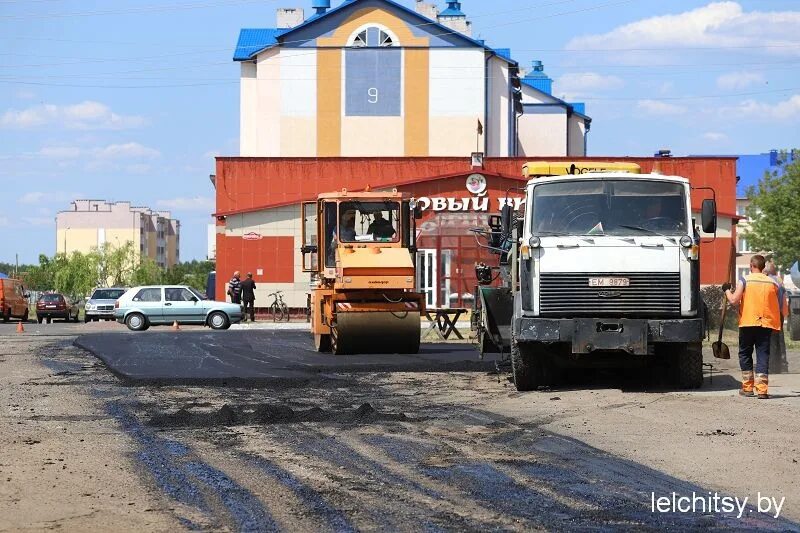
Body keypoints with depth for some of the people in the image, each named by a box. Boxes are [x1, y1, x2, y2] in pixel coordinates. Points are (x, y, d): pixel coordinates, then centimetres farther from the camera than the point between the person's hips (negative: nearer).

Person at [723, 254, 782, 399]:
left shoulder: (744, 280, -5)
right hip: (766, 323, 2)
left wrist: (727, 290, 7)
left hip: (747, 323, -2)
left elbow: (734, 300, -12)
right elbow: (776, 307, 9)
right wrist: (776, 325, 19)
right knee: (763, 356, 1)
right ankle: (762, 390, -8)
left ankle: (747, 387, 13)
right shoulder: (772, 283, 6)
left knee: (745, 354, 13)